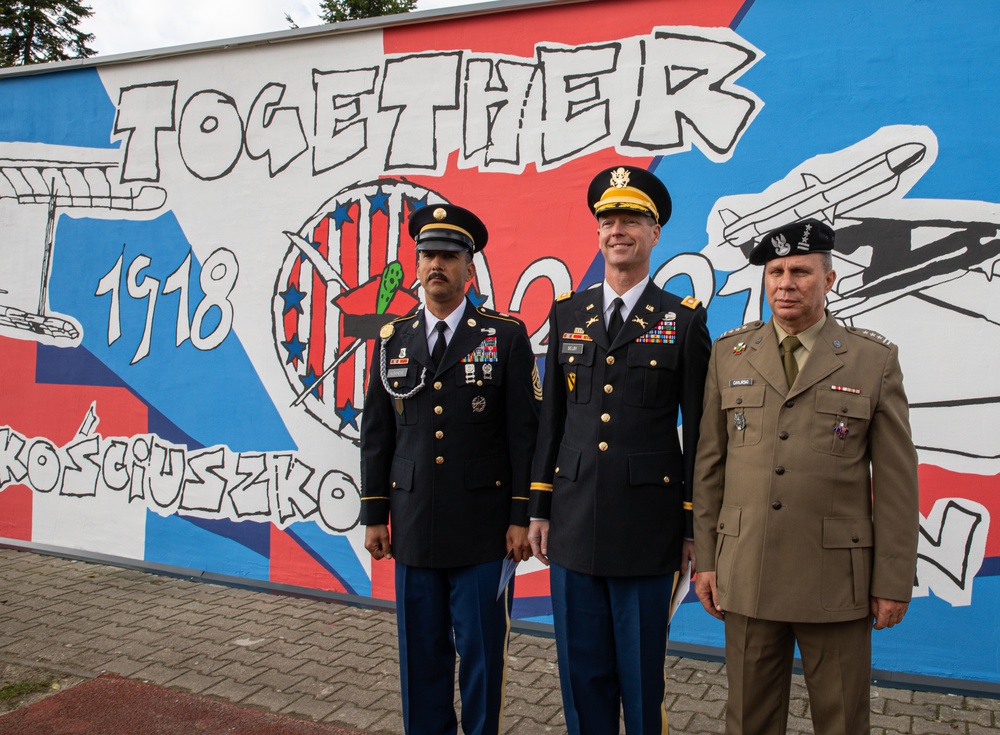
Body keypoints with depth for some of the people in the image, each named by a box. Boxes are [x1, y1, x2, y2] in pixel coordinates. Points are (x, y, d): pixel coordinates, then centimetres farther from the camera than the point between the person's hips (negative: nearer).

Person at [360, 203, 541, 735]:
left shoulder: (506, 337, -1)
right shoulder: (392, 341, 8)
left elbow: (524, 431, -4)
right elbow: (376, 435, 9)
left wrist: (521, 517, -7)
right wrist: (374, 515, 6)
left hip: (483, 528, -3)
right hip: (413, 527, 3)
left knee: (482, 651, 6)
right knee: (420, 651, 12)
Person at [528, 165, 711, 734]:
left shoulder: (684, 320, -1)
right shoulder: (568, 313, 8)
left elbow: (698, 431, -1)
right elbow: (552, 418, 10)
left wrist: (694, 526, -2)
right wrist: (540, 510, 8)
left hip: (647, 529, -3)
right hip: (573, 523, 3)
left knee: (642, 675, 9)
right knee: (581, 672, 13)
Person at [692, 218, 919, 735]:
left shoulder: (875, 360, 0)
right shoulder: (728, 354, 5)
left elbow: (896, 480, 0)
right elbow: (709, 465, 6)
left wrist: (894, 581, -2)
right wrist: (706, 559, 4)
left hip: (837, 580, -1)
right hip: (746, 577, 2)